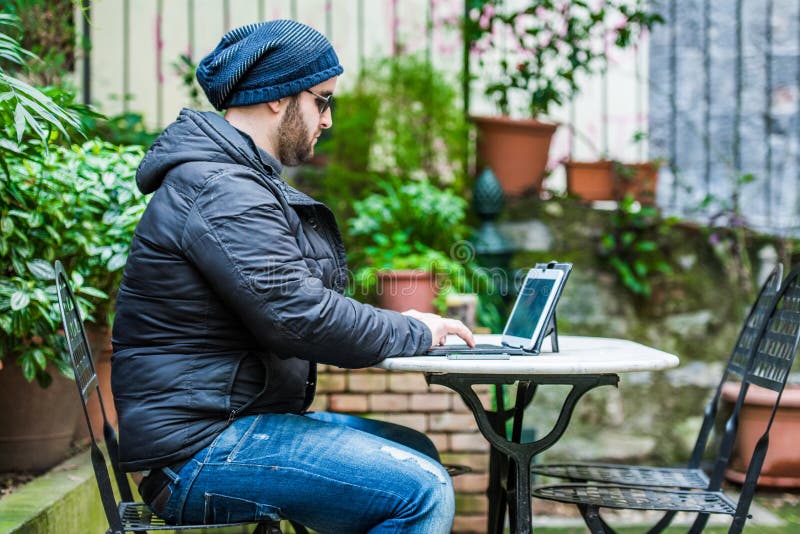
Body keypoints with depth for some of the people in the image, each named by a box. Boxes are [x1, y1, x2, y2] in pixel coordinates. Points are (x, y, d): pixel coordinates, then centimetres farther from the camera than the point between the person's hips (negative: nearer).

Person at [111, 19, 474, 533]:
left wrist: (399, 324, 9)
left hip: (231, 421, 11)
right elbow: (300, 319, -23)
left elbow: (288, 300, 23)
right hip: (199, 450, -11)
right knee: (422, 492, -19)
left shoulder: (239, 179, 19)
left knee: (418, 452, 16)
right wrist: (418, 332, -8)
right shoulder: (219, 191, -17)